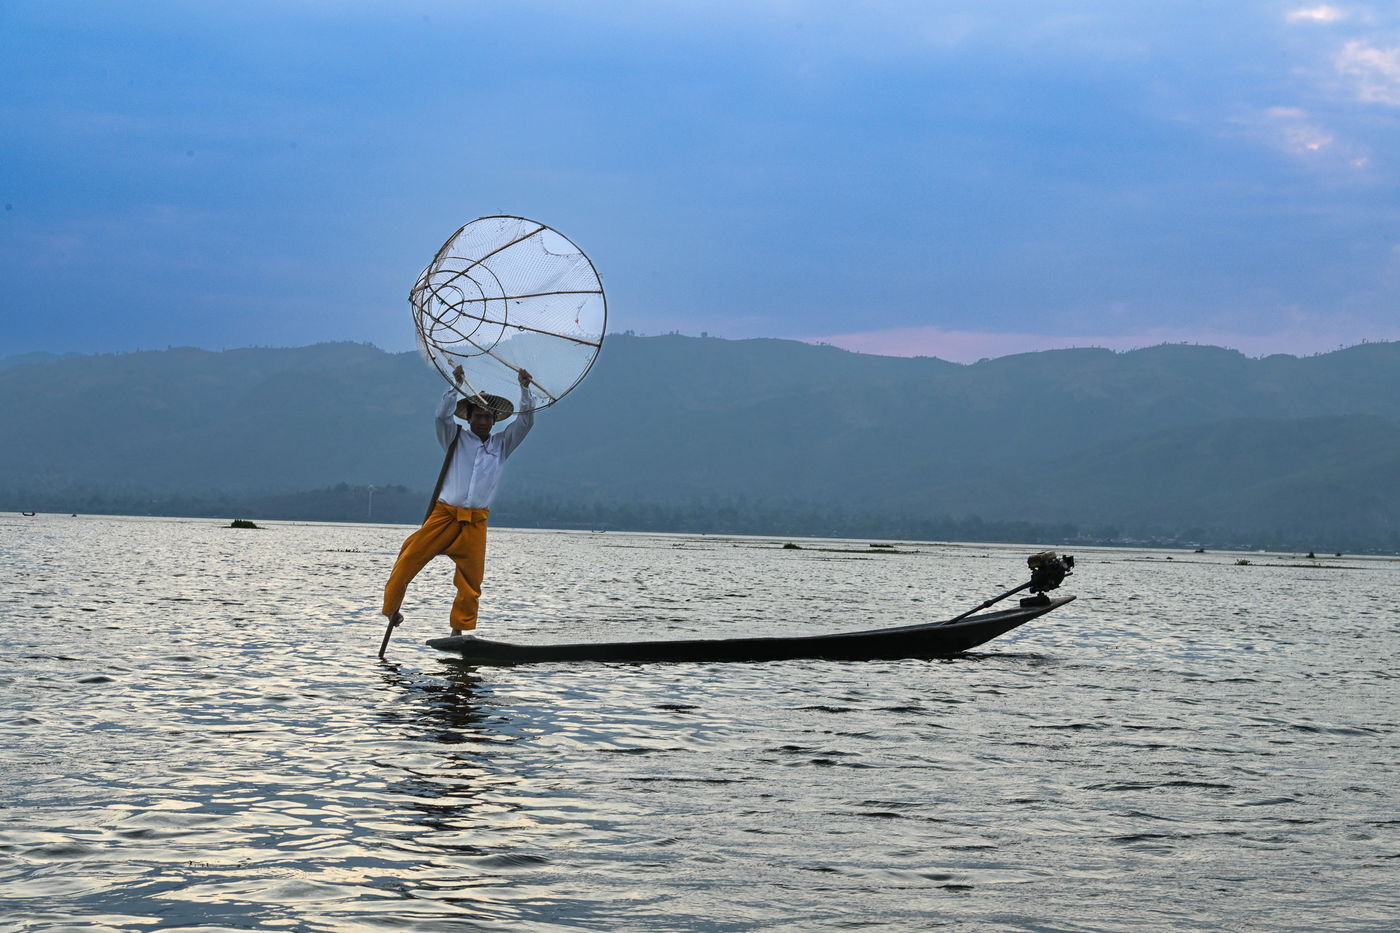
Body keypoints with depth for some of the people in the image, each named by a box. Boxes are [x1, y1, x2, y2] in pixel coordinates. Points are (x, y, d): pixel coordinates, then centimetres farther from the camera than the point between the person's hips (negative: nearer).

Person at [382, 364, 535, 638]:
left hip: (475, 523, 2)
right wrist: (456, 384, -13)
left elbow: (526, 422, 9)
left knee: (471, 582, -2)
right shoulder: (456, 439, 8)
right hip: (444, 516, -2)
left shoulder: (501, 445, 15)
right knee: (409, 560, -8)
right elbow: (443, 416, -9)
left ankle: (460, 630, 8)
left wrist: (524, 389, 0)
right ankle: (391, 608, 10)